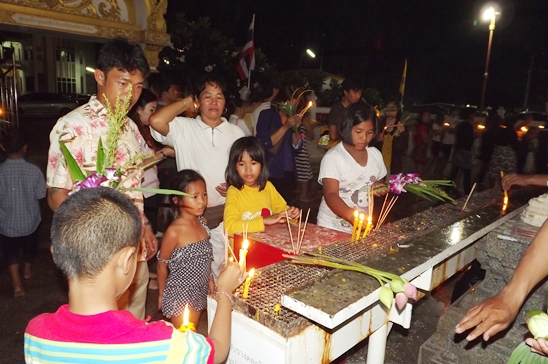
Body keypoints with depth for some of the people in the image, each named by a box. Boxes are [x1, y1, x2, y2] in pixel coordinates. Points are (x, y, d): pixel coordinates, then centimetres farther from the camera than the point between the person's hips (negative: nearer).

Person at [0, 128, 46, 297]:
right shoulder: (33, 170, -21)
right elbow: (41, 194, -10)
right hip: (29, 221, 1)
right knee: (29, 248, 26)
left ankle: (17, 285, 15)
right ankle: (27, 270, 49)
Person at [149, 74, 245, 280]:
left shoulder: (235, 132, 8)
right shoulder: (184, 128, -3)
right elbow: (156, 121, -22)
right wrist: (185, 103, -7)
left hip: (225, 213, 2)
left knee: (222, 269, 12)